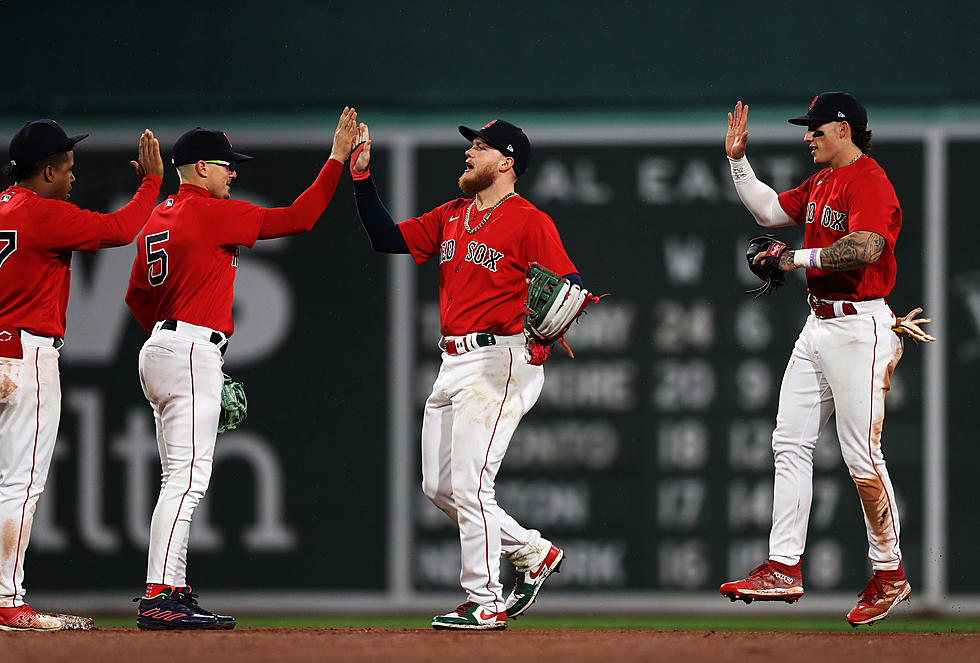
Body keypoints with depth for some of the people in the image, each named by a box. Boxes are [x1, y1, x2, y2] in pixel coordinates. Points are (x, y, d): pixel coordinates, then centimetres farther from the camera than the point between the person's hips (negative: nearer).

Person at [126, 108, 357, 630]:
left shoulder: (158, 219, 17)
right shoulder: (211, 213, -10)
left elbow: (137, 296, 22)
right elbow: (297, 217, -10)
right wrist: (337, 158, -5)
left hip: (160, 347, 10)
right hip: (194, 350, -10)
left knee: (183, 479, 13)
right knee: (186, 478, -14)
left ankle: (173, 594, 13)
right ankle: (158, 598, -20)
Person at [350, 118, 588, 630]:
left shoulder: (530, 223, -8)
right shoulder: (451, 217, 16)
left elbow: (570, 284, -15)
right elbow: (388, 237, 15)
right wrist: (361, 175, 7)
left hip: (500, 361, -9)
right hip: (453, 363, 9)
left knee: (469, 486, -12)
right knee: (438, 487, 11)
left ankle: (485, 603, -4)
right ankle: (533, 553, 24)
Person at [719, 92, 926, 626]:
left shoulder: (869, 181, -15)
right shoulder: (821, 182, 16)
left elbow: (865, 248, -29)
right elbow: (768, 210, 28)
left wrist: (797, 258, -21)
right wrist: (738, 160, 18)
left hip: (859, 329, -10)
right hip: (818, 325, 10)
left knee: (862, 456, -6)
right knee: (789, 442, 6)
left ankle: (889, 575, 5)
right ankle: (783, 569, 6)